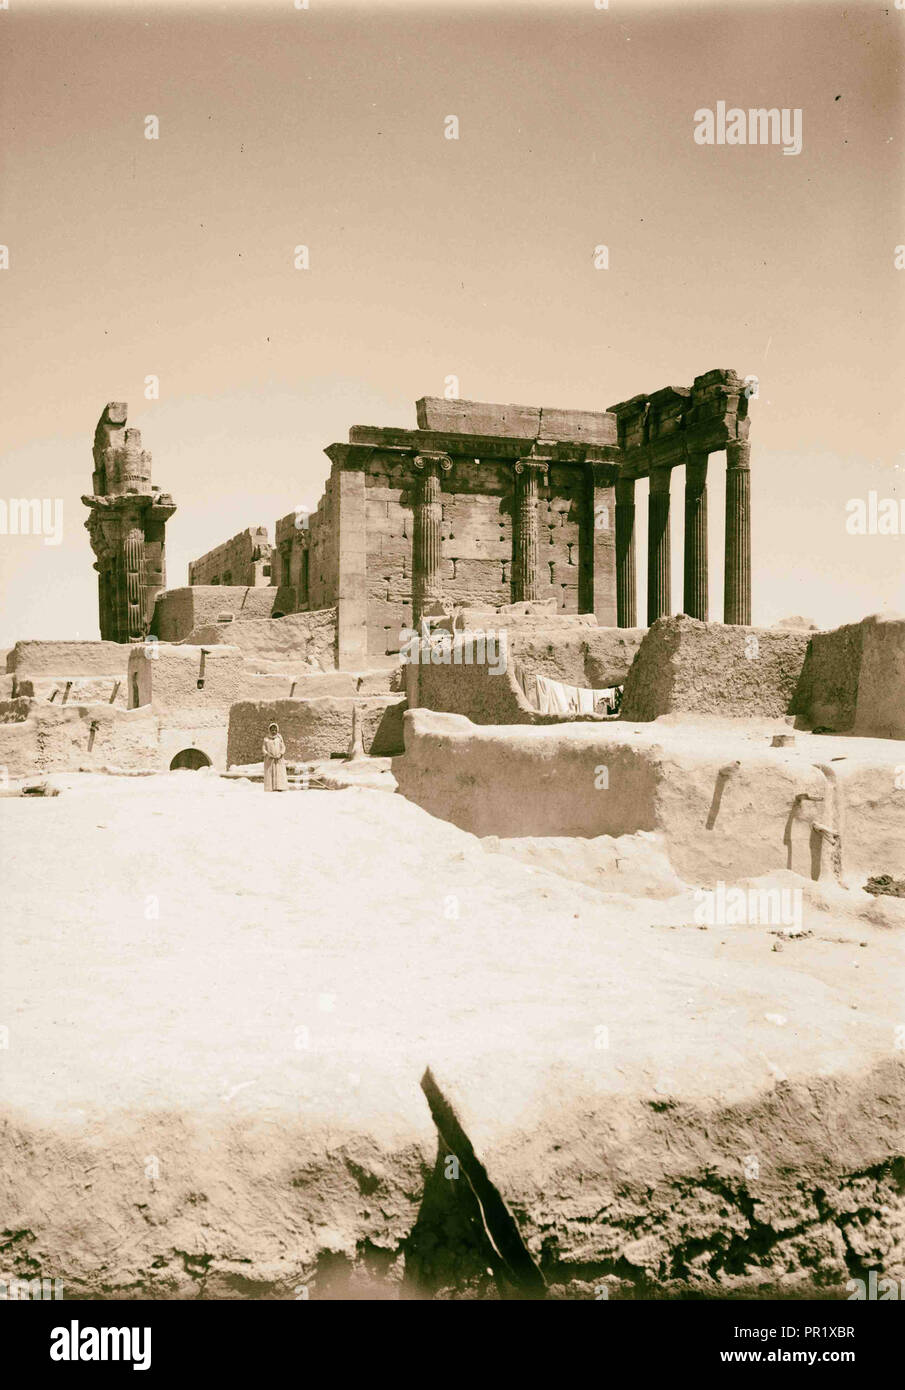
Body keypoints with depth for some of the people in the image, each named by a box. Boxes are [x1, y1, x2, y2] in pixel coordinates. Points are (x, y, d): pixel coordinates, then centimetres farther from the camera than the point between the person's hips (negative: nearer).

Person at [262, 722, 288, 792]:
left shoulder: (279, 739, 10)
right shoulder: (266, 740, 10)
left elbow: (283, 748, 5)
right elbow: (264, 749, 5)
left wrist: (279, 755, -13)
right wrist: (269, 755, -14)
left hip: (279, 761, 0)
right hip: (269, 761, 0)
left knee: (279, 775, -11)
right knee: (270, 775, -9)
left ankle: (280, 789, -17)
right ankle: (271, 791, -12)